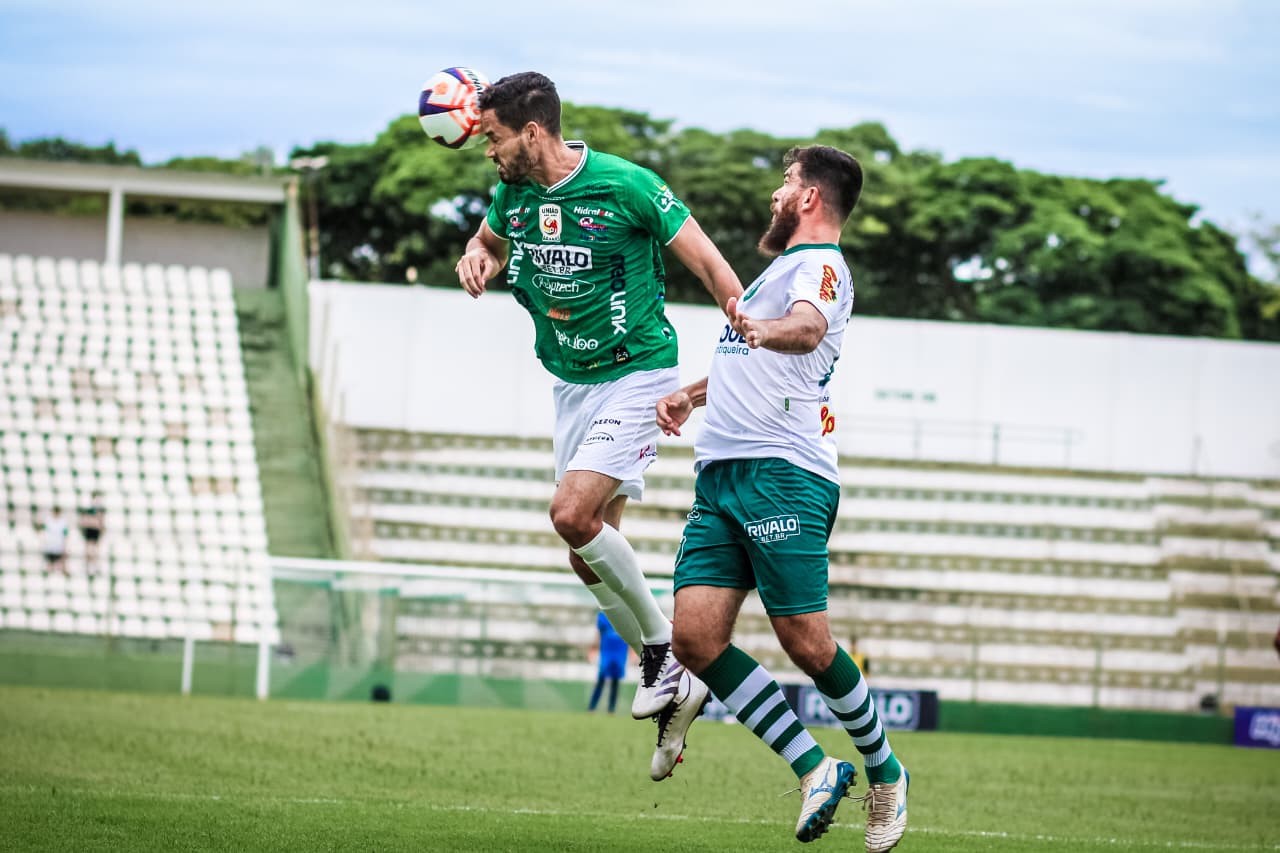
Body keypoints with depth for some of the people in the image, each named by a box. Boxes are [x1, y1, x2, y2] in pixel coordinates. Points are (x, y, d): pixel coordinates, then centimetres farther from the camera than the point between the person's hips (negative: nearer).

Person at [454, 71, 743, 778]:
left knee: (573, 513, -23)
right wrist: (477, 255, -1)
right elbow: (489, 239, 24)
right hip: (571, 386, 7)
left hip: (636, 375, -7)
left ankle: (661, 648, -5)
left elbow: (706, 261, -11)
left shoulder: (624, 185, -17)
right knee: (588, 547, 5)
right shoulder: (513, 191, 2)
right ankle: (672, 686, 18)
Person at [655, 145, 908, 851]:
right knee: (695, 635, -8)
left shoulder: (819, 263, -2)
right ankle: (815, 769, -3)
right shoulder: (781, 267, 28)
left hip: (783, 473, -9)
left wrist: (763, 330, -46)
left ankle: (884, 770, 10)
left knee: (805, 641, -12)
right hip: (720, 475, 9)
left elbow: (809, 328, -26)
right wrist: (691, 394, 37)